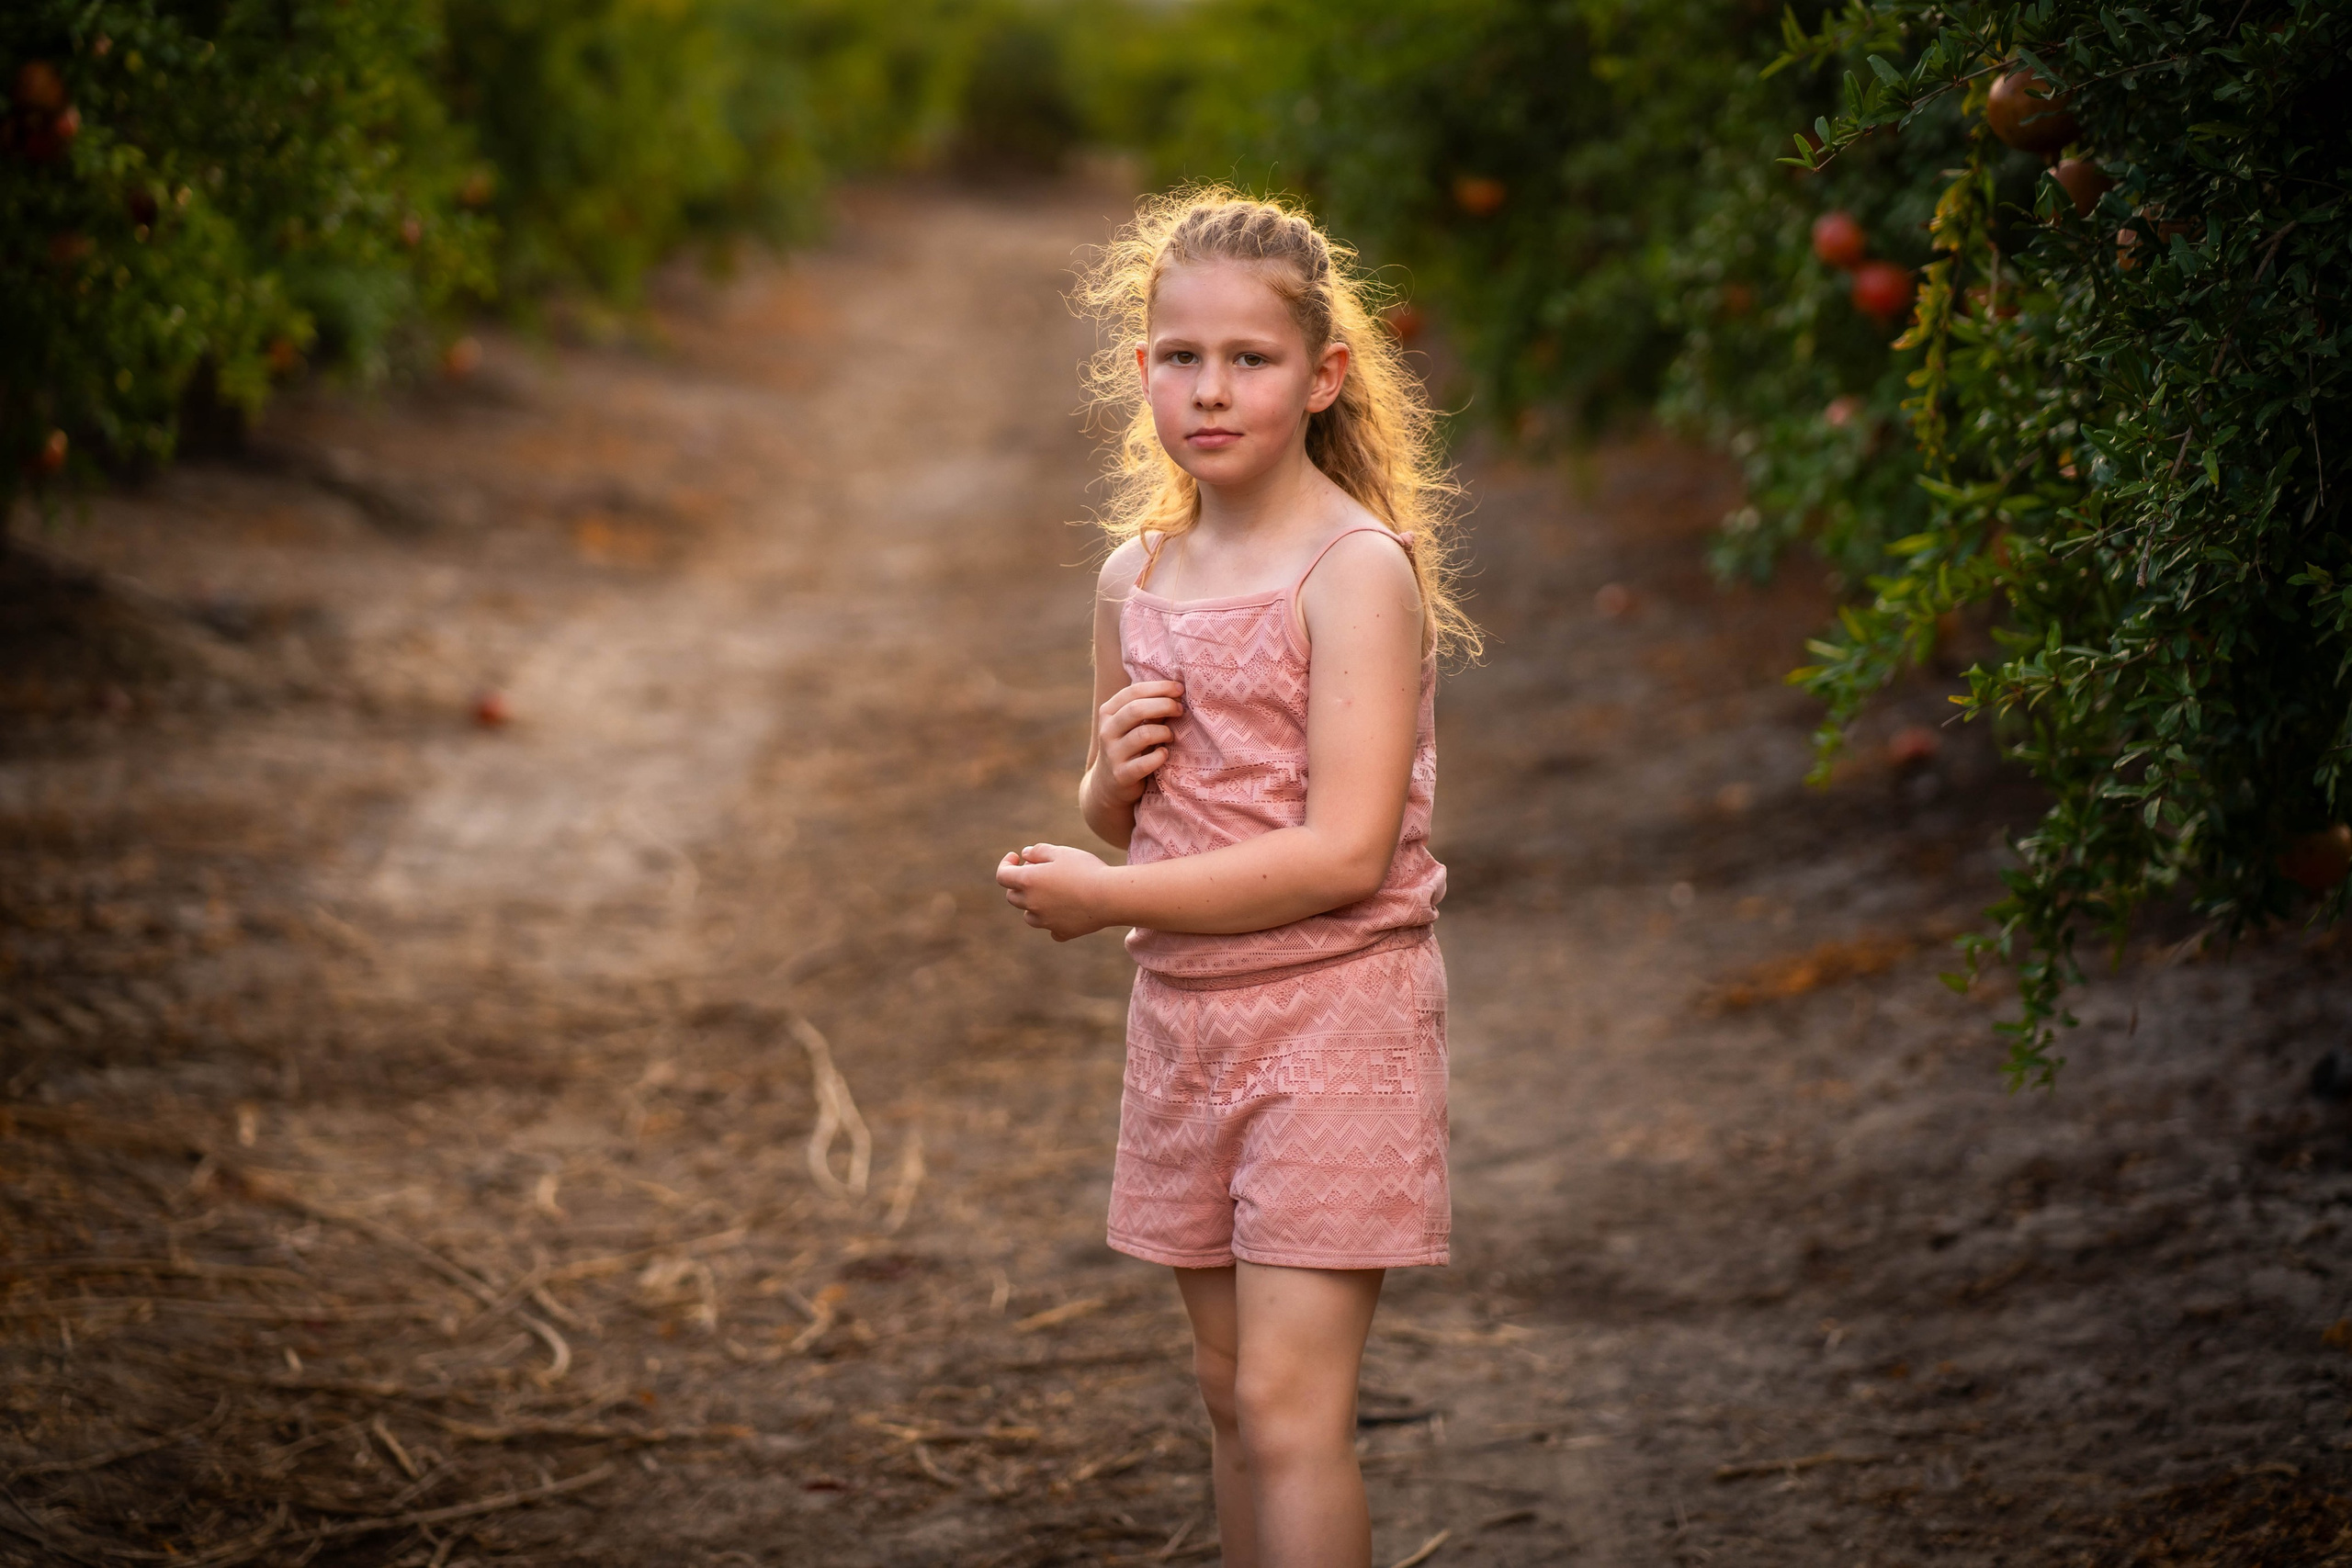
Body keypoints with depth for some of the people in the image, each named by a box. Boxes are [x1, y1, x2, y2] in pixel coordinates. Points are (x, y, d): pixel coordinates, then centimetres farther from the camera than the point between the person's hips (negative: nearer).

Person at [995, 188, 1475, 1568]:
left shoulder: (1357, 572, -14)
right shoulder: (1137, 575, 8)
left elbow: (1345, 852, -21)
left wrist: (1100, 899, -17)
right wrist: (1112, 777, -5)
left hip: (1334, 1004, -7)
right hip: (1184, 1008, 7)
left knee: (1291, 1402, -10)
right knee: (1233, 1390, 14)